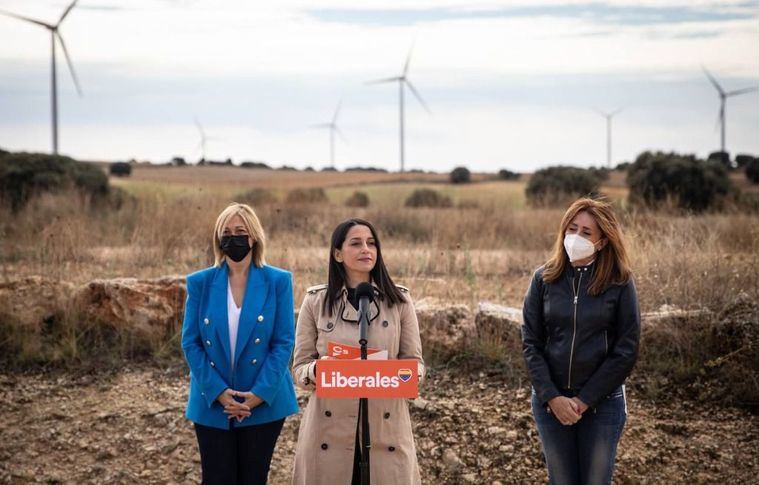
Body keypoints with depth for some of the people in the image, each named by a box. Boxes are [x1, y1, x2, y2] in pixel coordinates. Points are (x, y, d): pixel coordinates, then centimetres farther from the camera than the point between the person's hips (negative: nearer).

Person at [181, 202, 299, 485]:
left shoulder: (278, 282, -2)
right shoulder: (200, 283, 1)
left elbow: (284, 342, -5)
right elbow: (191, 343, -2)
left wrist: (260, 393, -14)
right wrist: (218, 392, -13)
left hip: (264, 402, -1)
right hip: (212, 404, 1)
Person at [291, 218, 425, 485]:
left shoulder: (399, 300, 5)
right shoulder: (316, 301, 3)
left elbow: (415, 361, 8)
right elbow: (299, 366, 4)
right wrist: (318, 370, -18)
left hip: (385, 428, 1)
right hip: (329, 429, 0)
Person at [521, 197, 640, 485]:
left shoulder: (619, 283, -6)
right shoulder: (544, 278, -1)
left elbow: (626, 350, -7)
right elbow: (531, 342, -1)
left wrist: (584, 400, -10)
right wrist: (552, 397, -11)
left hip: (602, 401, -2)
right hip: (550, 401, 2)